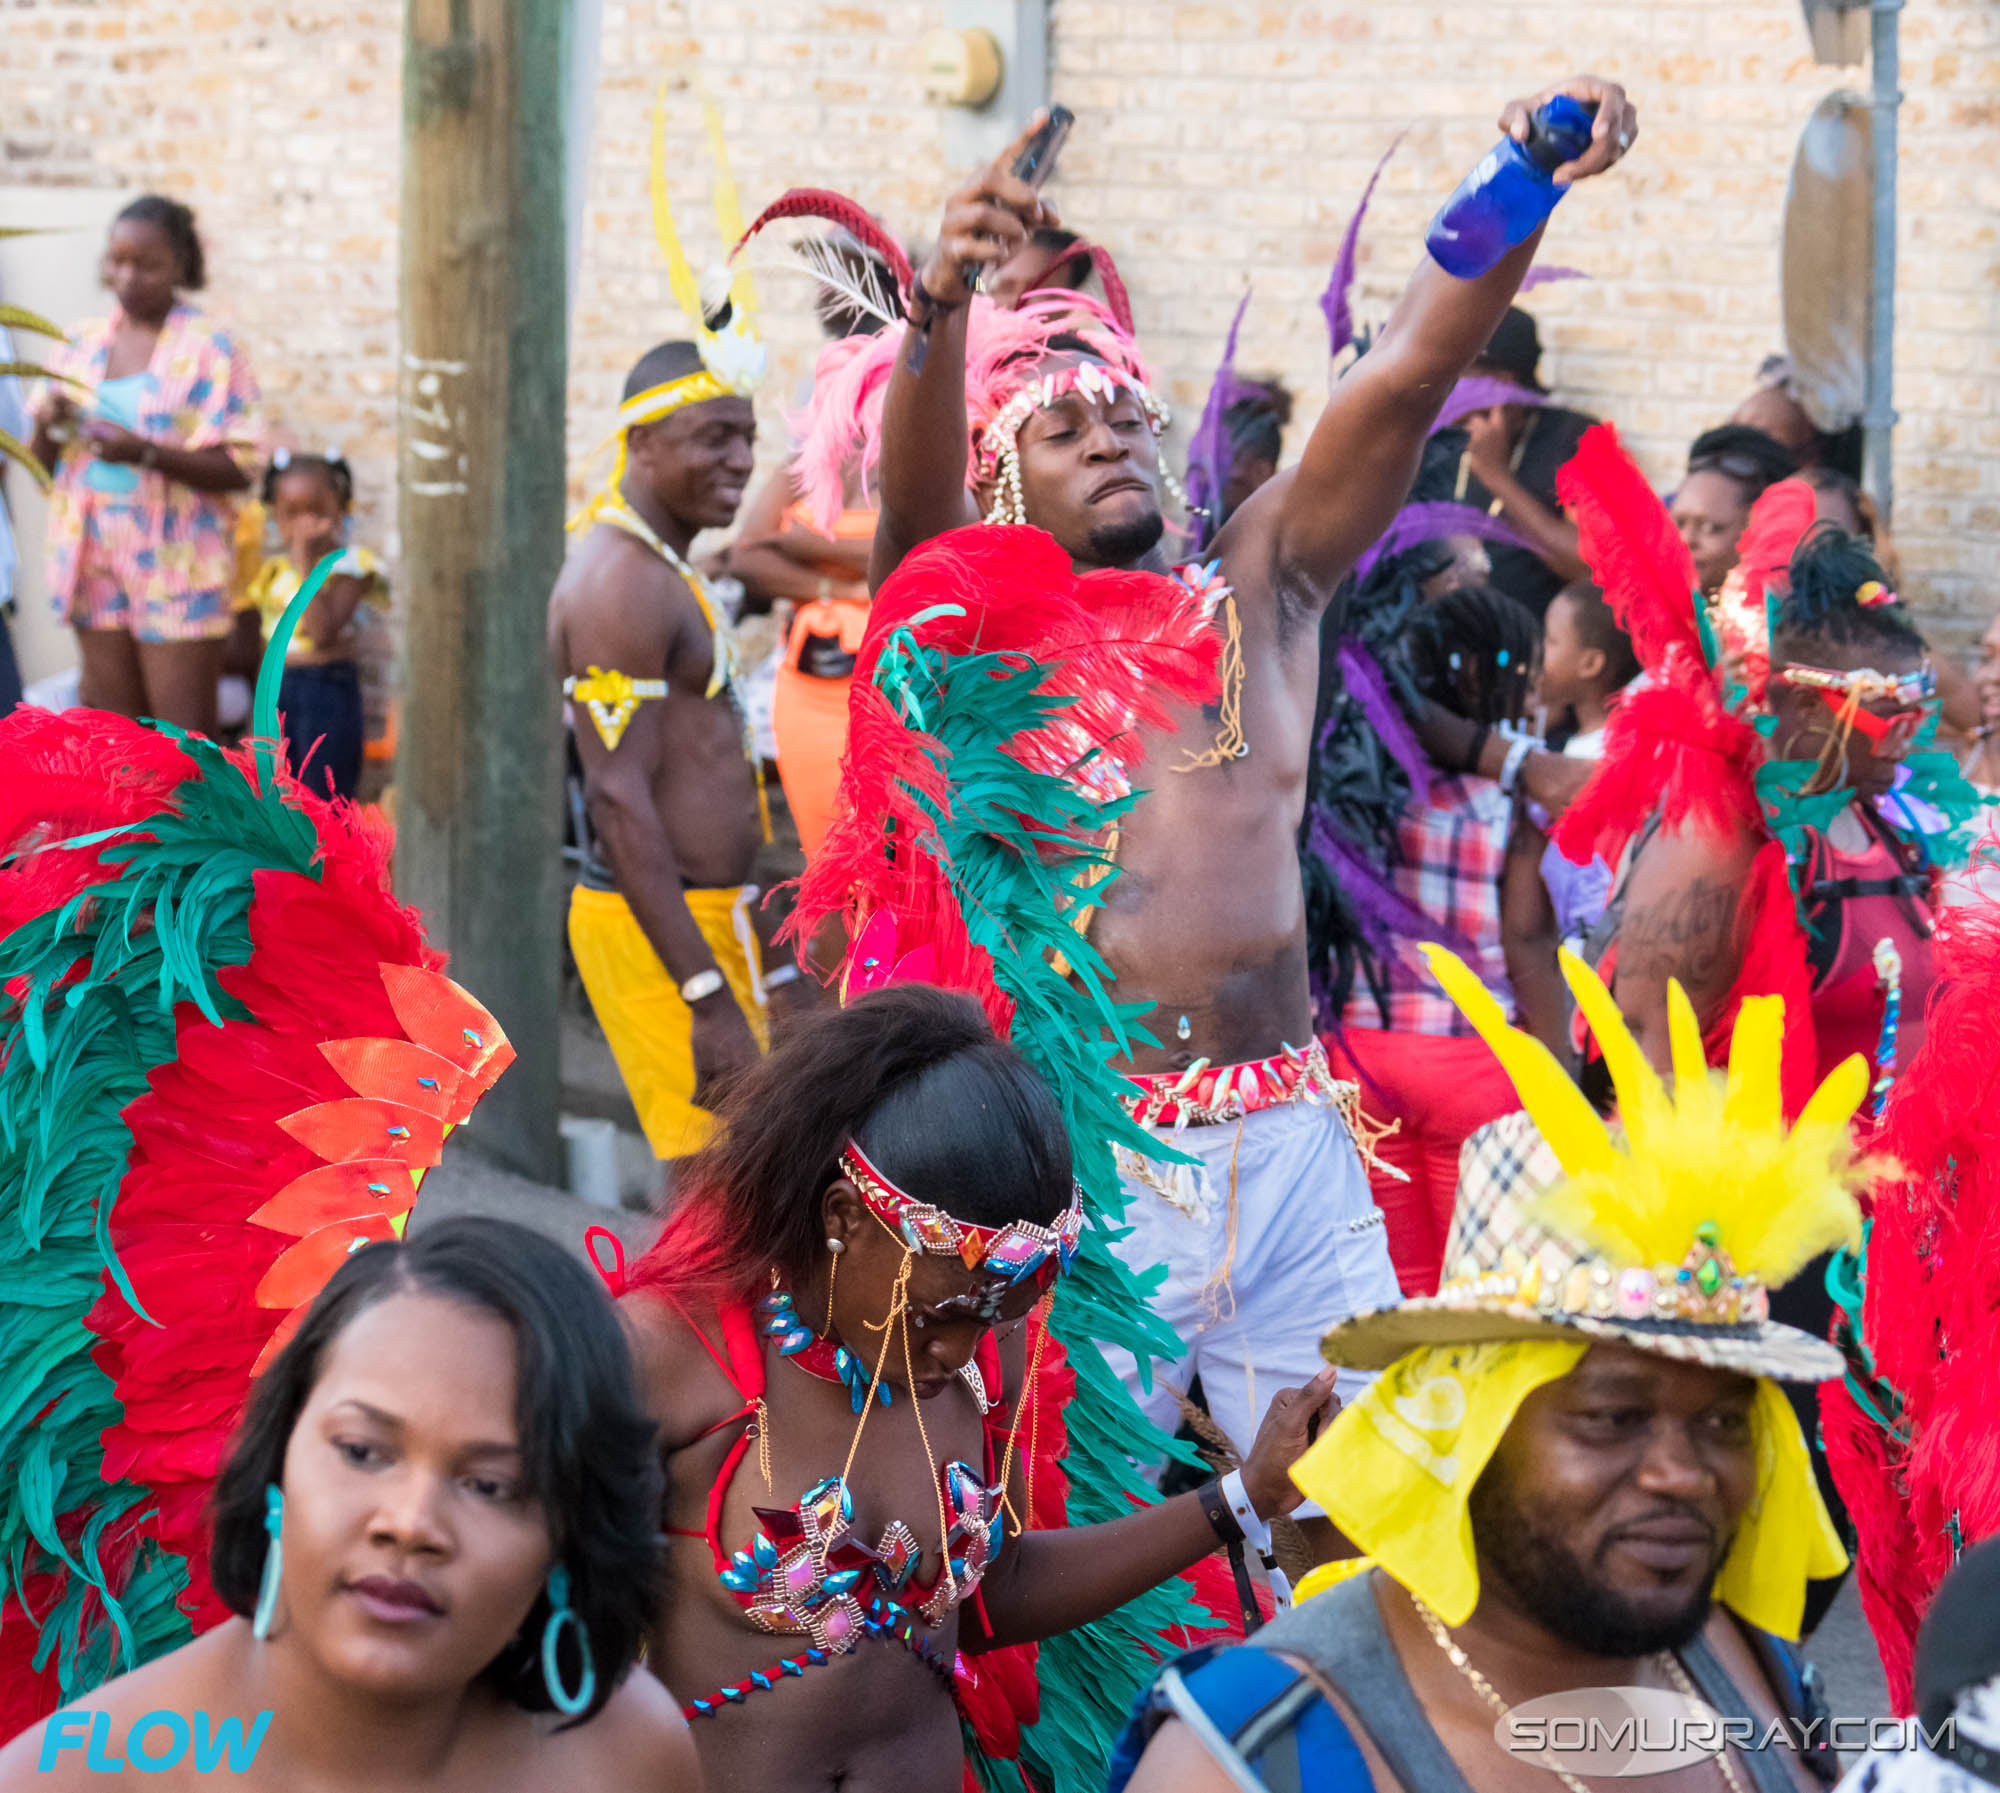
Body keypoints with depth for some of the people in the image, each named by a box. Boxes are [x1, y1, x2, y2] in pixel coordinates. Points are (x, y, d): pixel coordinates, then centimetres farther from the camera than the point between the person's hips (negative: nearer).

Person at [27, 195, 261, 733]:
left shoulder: (208, 347, -6)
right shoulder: (83, 343, 9)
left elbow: (236, 469, -12)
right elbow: (45, 462, 15)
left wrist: (144, 452, -24)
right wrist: (49, 425, -8)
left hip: (176, 566, -5)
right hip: (96, 562, 5)